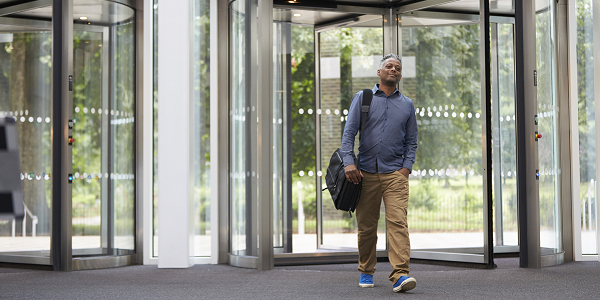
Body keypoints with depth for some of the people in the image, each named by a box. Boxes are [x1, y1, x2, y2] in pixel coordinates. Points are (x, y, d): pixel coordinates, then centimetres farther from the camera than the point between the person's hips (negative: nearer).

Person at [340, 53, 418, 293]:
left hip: (395, 173, 0)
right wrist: (348, 163, -12)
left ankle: (400, 275, -21)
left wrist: (407, 167, 0)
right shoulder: (362, 98, 8)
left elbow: (411, 141, 16)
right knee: (366, 226, 6)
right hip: (366, 173, 0)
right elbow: (349, 133, 1)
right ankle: (366, 272, 23)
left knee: (398, 222, -15)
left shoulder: (407, 105, 14)